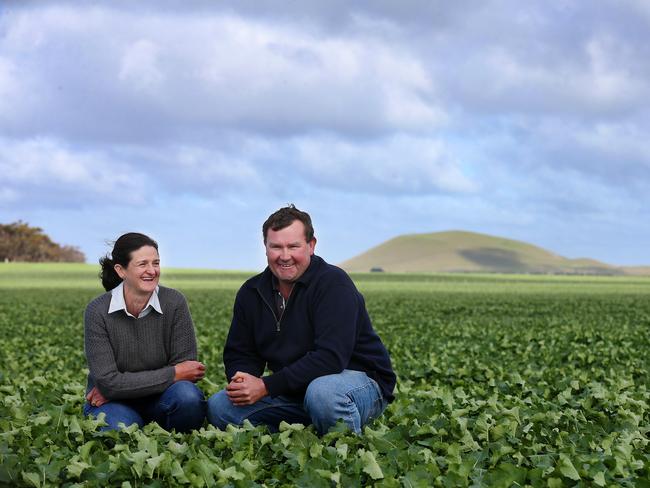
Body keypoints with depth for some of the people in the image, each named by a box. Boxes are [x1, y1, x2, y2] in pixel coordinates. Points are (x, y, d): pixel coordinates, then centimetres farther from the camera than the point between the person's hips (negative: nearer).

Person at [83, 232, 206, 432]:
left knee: (188, 396, -31)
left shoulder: (174, 303, -10)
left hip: (159, 400, 2)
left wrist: (114, 386, -17)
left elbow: (184, 367, -12)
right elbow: (107, 382, -18)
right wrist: (173, 374, -20)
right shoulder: (98, 311, -14)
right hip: (115, 404, -2)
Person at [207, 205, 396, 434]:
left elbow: (331, 357, -28)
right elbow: (239, 354, 8)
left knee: (322, 392, -40)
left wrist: (266, 386, -30)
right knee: (218, 406, -8)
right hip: (293, 390, 7)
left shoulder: (333, 283, -17)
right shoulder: (251, 293, 4)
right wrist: (243, 381, -18)